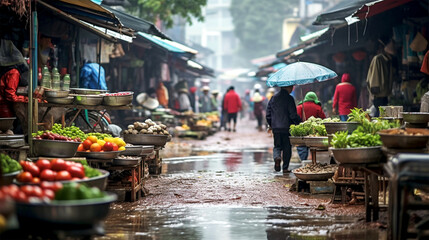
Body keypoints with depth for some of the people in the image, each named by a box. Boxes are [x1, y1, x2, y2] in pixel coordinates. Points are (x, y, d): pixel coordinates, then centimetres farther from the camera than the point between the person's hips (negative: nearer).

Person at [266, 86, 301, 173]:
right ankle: (285, 168, 8)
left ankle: (277, 157, -16)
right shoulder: (289, 99, -9)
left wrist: (271, 125, 23)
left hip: (275, 128, 4)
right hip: (287, 127, -4)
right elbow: (293, 115, -13)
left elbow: (268, 114, 11)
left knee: (277, 146, 15)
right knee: (287, 148, 7)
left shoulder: (273, 98, 7)